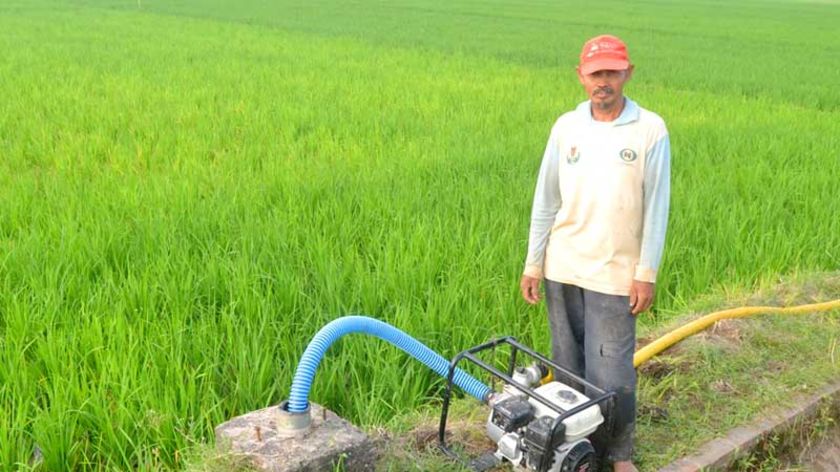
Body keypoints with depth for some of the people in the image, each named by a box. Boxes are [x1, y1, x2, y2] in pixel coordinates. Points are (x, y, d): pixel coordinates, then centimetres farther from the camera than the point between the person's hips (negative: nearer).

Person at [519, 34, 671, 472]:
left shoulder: (650, 129, -6)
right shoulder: (566, 126, 2)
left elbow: (656, 207, -5)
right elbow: (545, 200, 5)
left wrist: (647, 273, -8)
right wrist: (533, 264, 4)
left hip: (615, 274, -3)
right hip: (563, 270, 3)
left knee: (610, 370, -1)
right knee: (568, 363, 12)